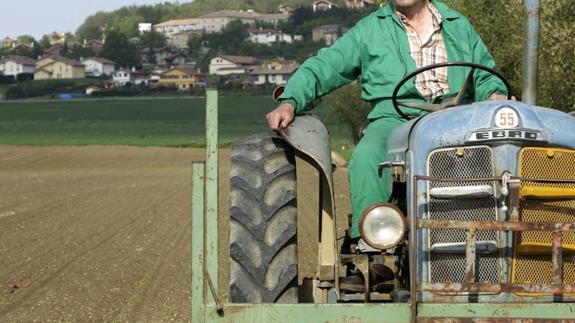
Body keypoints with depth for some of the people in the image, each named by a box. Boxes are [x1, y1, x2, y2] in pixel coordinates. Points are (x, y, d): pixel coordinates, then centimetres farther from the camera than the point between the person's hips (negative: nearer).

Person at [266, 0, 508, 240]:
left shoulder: (459, 26, 24)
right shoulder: (369, 30, 19)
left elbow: (485, 78, 28)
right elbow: (322, 68, 13)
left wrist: (495, 96, 3)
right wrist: (289, 102, -5)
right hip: (393, 119, -1)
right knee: (367, 156, -36)